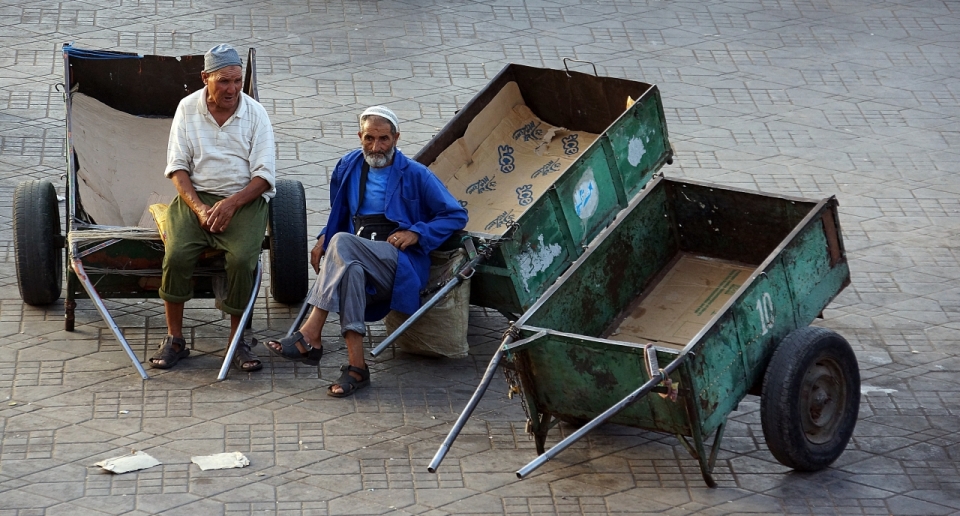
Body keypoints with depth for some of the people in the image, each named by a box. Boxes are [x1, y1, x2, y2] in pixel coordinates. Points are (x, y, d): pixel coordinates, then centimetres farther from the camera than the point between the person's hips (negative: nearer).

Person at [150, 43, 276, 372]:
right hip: (195, 196, 1)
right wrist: (199, 208, -13)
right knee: (177, 254, -26)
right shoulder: (188, 108, 4)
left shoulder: (255, 113, 0)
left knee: (242, 258, -28)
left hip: (244, 199, -1)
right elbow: (177, 167, 2)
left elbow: (264, 176, -3)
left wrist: (230, 205, -18)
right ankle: (174, 339, -12)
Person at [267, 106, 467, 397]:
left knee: (342, 243, -33)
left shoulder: (415, 175, 4)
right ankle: (356, 367, -42)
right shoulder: (348, 168, 17)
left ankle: (310, 337, -37)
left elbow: (456, 216, 6)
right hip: (358, 259, 3)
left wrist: (416, 233, -8)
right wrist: (323, 239, 10)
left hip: (402, 263, -3)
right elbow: (338, 215, 31)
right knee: (350, 270, -37)